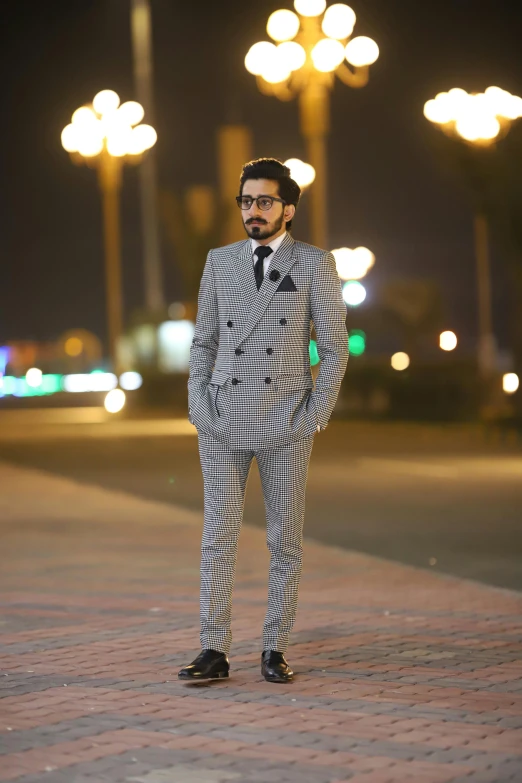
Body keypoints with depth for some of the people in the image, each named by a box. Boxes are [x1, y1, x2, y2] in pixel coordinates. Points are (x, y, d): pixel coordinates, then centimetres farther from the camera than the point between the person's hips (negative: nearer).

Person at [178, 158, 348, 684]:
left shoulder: (315, 264, 0)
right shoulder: (220, 262, 8)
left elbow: (335, 348, -1)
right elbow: (203, 341, 12)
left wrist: (315, 417, -8)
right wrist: (198, 408, 1)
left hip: (286, 423, -2)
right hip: (224, 422, 2)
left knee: (285, 542, 3)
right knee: (218, 537, -2)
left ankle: (274, 651, 11)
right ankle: (214, 652, 1)